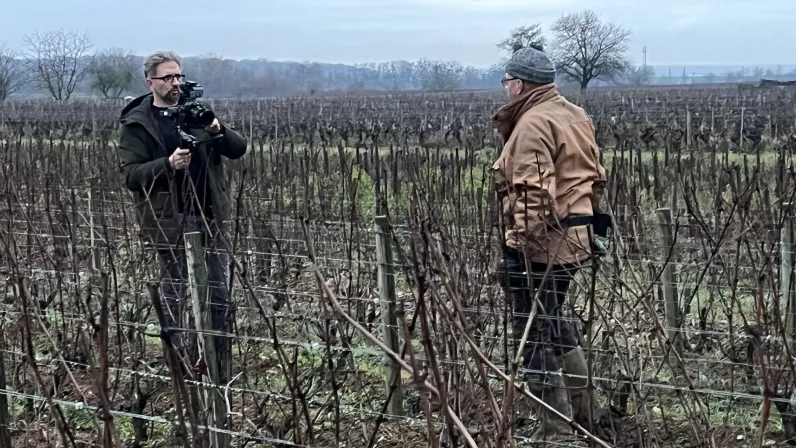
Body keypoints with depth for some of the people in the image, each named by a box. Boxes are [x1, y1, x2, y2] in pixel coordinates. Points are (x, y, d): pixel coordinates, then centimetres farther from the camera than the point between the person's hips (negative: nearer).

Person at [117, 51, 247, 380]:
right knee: (174, 293, 1)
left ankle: (223, 363, 14)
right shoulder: (136, 124, 1)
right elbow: (130, 174, -8)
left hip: (209, 216, 4)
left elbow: (238, 149, 8)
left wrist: (218, 130, -13)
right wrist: (168, 164, -22)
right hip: (169, 220, -4)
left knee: (219, 292, 5)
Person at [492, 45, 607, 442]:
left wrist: (523, 243, -21)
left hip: (541, 242, -10)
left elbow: (534, 192, -24)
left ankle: (556, 424, 7)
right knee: (553, 318, 23)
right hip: (575, 239, 10)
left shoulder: (533, 124, -16)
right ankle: (583, 406, 31)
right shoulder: (575, 116, 14)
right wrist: (585, 220, 24)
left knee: (535, 331, 0)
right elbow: (596, 176, 17)